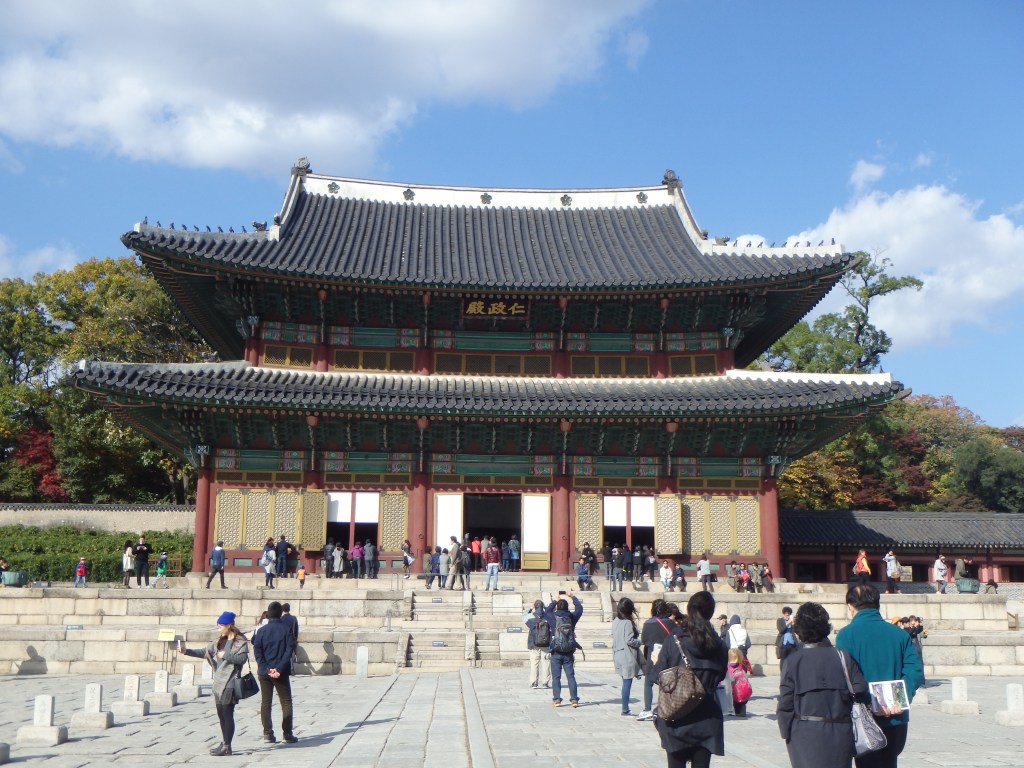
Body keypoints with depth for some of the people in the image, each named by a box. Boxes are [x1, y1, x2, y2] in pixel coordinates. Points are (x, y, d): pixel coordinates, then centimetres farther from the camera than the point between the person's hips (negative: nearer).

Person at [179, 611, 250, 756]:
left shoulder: (241, 641, -6)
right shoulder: (220, 641, 18)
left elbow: (242, 658, -20)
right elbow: (205, 652, 17)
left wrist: (225, 655, -16)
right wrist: (186, 651, 7)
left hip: (230, 683, -8)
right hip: (218, 683, 8)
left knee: (227, 714, -8)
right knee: (221, 714, 12)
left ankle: (227, 747, -5)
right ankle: (224, 743, 22)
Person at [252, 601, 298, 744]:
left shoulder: (262, 630, 1)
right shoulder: (287, 629, -4)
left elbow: (257, 651, -5)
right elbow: (290, 650, -12)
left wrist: (266, 668, -9)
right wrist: (279, 668, -14)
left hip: (265, 673, 2)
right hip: (282, 673, -2)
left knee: (265, 703, 8)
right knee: (286, 702, 6)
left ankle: (267, 734, 7)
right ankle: (287, 733, 3)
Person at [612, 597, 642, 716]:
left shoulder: (615, 621, 7)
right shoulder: (628, 622, -16)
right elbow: (629, 640, -19)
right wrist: (640, 641, -4)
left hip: (618, 655, 8)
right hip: (628, 657, -8)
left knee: (625, 682, 13)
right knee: (627, 683, -3)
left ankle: (625, 709, 14)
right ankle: (625, 710, -1)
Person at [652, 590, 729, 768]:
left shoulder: (673, 640, -10)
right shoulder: (717, 644, -1)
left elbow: (659, 675, -9)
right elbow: (720, 676, 6)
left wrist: (656, 661, 12)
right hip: (706, 718, 2)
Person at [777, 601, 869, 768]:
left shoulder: (793, 661, -5)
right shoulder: (844, 658, -2)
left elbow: (785, 704, -6)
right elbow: (861, 692, -4)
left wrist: (786, 732, 5)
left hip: (804, 735, -1)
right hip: (839, 734, 1)